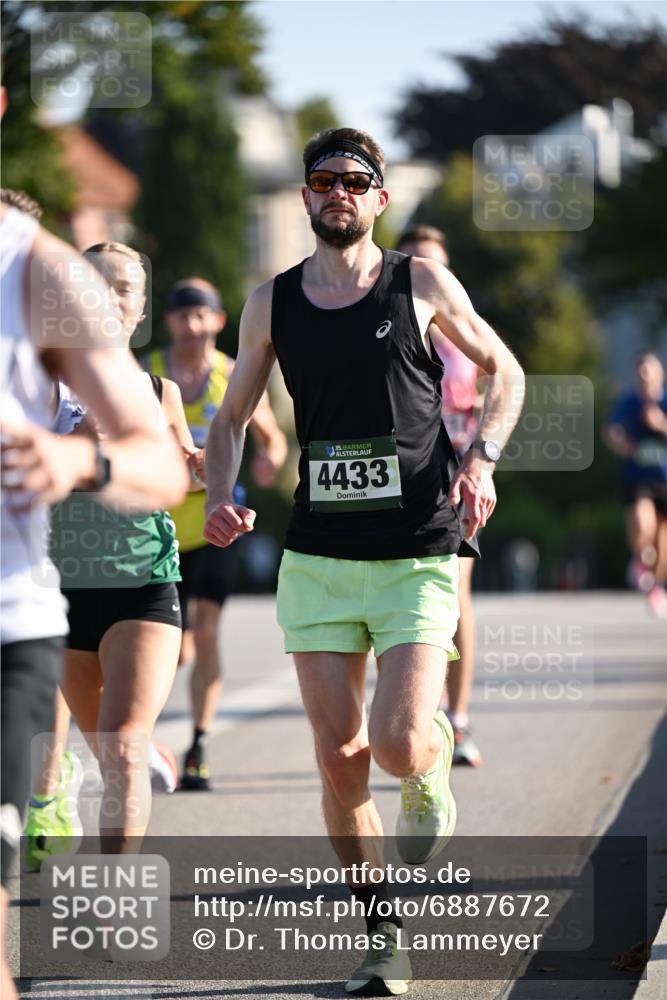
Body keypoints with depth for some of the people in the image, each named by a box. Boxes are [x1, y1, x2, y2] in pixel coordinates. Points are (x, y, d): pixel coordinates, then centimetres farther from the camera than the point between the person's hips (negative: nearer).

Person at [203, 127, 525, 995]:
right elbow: (230, 419, 17)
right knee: (339, 760, -1)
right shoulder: (272, 303, 7)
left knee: (399, 744, -17)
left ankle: (435, 764, 20)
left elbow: (504, 371, 13)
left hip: (418, 557, -2)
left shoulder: (423, 285, 1)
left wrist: (481, 458, -3)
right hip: (317, 558, 3)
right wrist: (220, 497, -1)